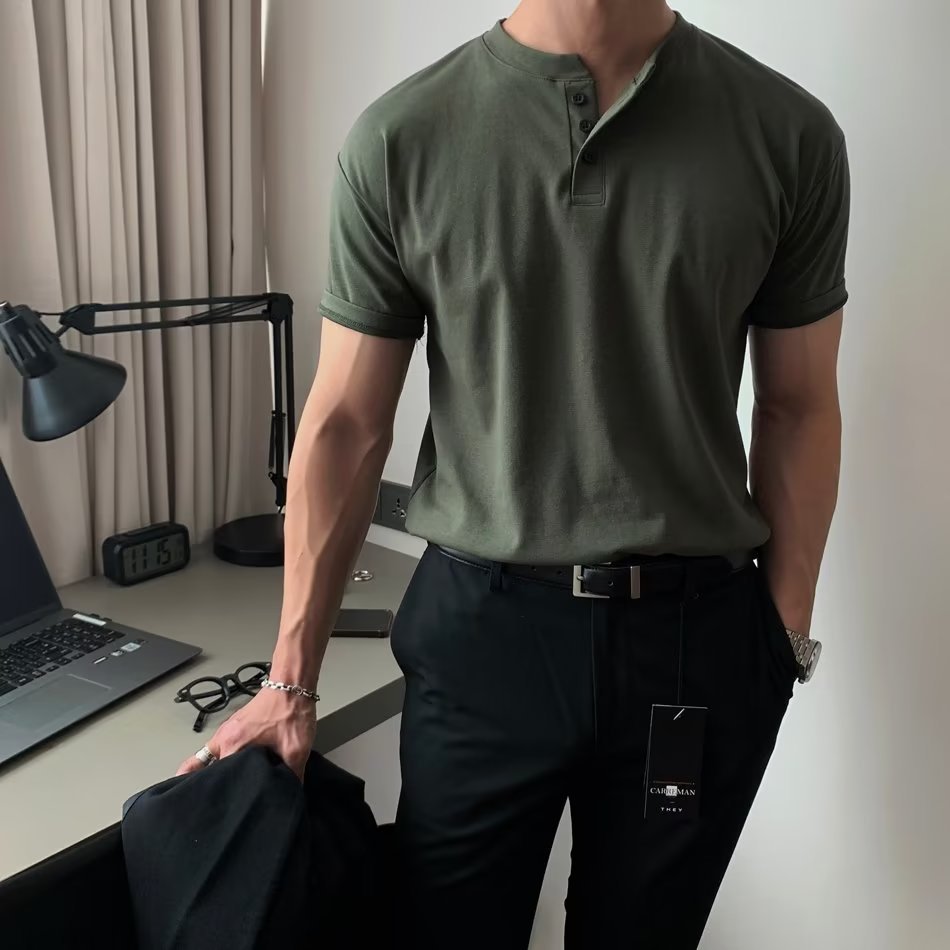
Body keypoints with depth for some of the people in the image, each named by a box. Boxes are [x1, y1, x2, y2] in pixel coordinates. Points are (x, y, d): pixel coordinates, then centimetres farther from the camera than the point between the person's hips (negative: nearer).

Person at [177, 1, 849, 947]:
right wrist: (290, 681, -1)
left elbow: (798, 410, 3)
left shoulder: (789, 133, -3)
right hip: (481, 630, 0)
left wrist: (785, 638, 2)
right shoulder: (399, 138, -5)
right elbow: (346, 421, -2)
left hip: (698, 637, 1)